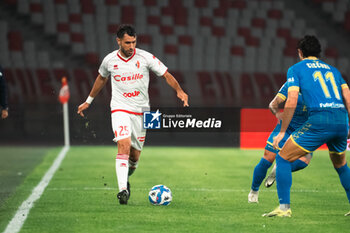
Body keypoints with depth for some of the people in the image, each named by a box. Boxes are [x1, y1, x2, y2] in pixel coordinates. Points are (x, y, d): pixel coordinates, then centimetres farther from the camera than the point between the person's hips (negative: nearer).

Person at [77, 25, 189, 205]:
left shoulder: (145, 58, -5)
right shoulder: (109, 60, 0)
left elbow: (166, 75, 0)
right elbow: (101, 78, 20)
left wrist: (179, 91, -17)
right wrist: (89, 101, 28)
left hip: (141, 112, 1)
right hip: (120, 109, -1)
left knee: (134, 156, 6)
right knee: (124, 146, -23)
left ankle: (125, 179, 38)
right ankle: (122, 189, -29)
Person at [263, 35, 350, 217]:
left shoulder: (296, 69, 10)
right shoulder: (332, 69, 24)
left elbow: (292, 102, 0)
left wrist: (282, 131, 3)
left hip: (319, 120, -5)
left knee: (283, 159, 5)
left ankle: (284, 207, -4)